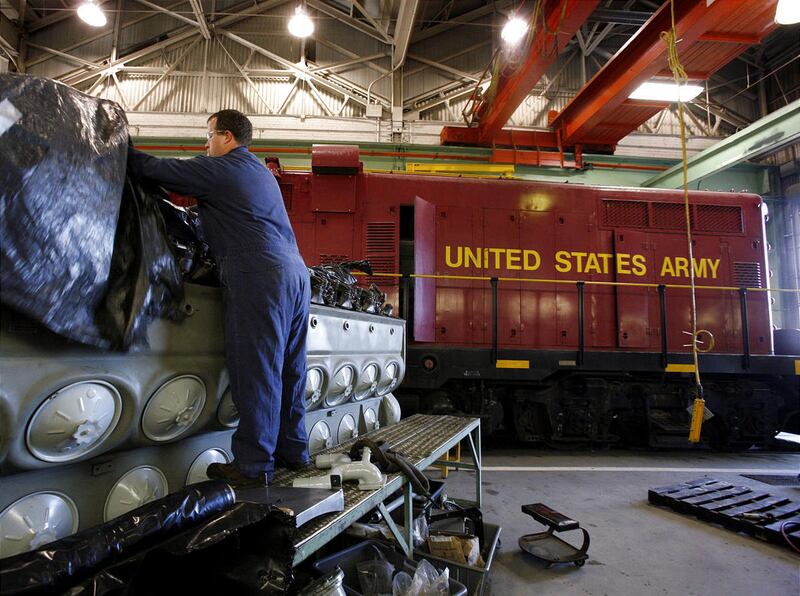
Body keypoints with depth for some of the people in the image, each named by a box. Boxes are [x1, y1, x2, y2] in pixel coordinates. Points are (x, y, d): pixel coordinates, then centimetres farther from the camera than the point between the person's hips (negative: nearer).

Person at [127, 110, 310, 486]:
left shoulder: (218, 170, 2)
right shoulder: (262, 173, 28)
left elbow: (153, 169, 5)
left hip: (259, 277, -9)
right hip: (296, 271, 9)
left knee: (256, 373, -6)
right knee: (289, 370, 11)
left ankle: (253, 465, 1)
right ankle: (293, 453, 20)